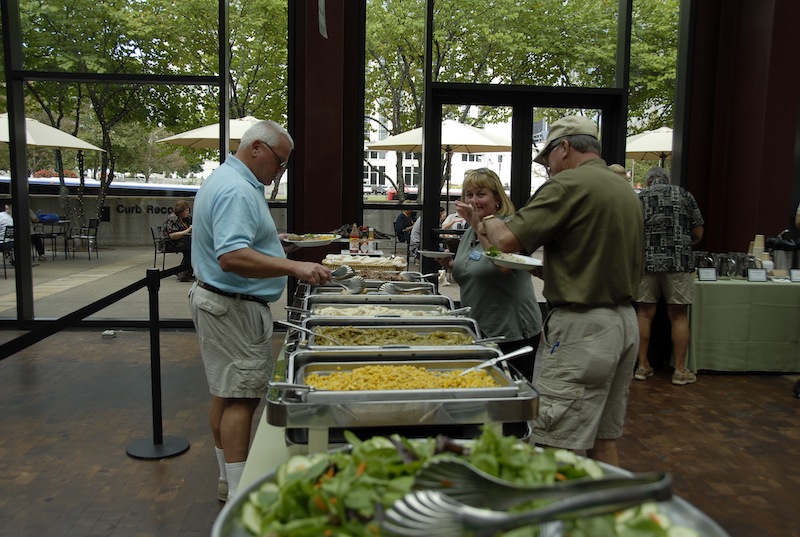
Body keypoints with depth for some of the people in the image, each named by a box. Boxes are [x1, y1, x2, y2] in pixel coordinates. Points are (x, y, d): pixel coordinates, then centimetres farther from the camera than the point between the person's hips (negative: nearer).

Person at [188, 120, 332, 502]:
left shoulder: (227, 180, 15)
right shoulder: (236, 190, -20)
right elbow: (232, 257, -31)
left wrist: (269, 242, 23)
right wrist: (294, 267, -35)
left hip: (218, 303, 11)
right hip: (233, 309, -11)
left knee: (226, 394, 15)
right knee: (242, 398, -6)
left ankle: (230, 480, 26)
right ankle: (239, 495, 1)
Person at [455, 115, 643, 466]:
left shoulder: (568, 184, -11)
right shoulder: (627, 191, 16)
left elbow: (509, 239, -20)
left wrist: (486, 222, 3)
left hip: (583, 326, -9)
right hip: (625, 320, 10)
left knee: (561, 449, -4)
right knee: (604, 439, 17)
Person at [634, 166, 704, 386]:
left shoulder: (639, 198, 4)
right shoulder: (684, 195, 5)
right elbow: (698, 233, 5)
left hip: (646, 261, 1)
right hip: (679, 262, 0)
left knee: (644, 314, 7)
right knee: (679, 316, 6)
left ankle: (642, 366, 13)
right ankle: (680, 370, 11)